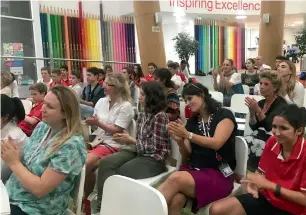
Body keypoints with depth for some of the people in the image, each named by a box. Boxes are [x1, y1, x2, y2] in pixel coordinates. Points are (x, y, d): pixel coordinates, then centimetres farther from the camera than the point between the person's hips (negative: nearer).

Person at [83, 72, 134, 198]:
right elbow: (96, 124, 13)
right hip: (97, 140, 6)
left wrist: (98, 123, -18)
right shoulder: (101, 101, 10)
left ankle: (86, 197, -2)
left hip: (112, 144, -6)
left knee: (85, 163, -26)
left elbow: (118, 131, -13)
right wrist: (91, 122, -9)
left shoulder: (125, 106, -9)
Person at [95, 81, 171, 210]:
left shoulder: (160, 116, -15)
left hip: (154, 159, -7)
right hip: (139, 152, 8)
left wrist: (131, 140, -12)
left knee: (119, 174, -20)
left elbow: (155, 147, -17)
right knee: (106, 162, -15)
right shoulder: (142, 115, 10)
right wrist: (127, 140, -5)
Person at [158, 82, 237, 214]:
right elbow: (187, 156, 12)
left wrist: (187, 135, -23)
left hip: (218, 175, -4)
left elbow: (216, 143, -16)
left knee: (175, 179, -33)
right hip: (193, 170, 4)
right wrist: (179, 140, -8)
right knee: (175, 201, -31)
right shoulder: (192, 121, 15)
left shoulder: (224, 115, 0)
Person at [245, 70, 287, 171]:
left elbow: (270, 127, -19)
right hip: (260, 136, 6)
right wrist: (252, 112, -9)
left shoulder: (280, 104, -8)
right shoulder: (261, 102, 11)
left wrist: (258, 110, -25)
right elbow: (254, 127, 7)